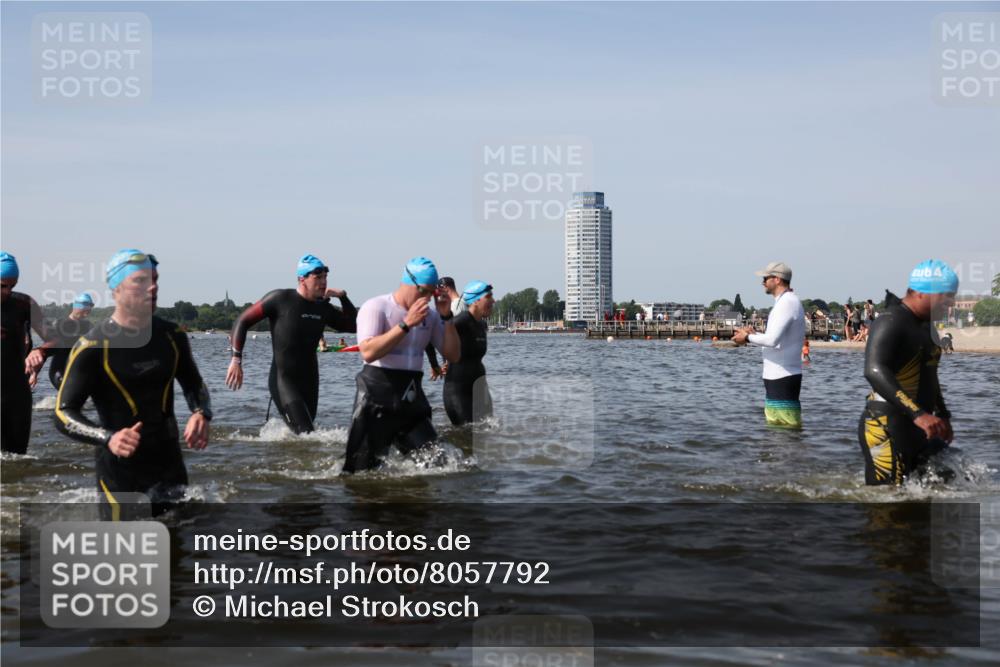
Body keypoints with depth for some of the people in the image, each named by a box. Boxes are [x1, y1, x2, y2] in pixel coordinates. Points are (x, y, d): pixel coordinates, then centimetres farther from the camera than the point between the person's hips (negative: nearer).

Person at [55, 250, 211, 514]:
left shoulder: (171, 336, 2)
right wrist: (109, 438, -31)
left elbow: (193, 384, 18)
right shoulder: (93, 346, -13)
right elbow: (63, 414, -14)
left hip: (168, 461, 4)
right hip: (118, 469, -4)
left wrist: (201, 414, -5)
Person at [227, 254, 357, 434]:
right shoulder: (280, 299, -8)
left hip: (310, 380, 6)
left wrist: (343, 297, 1)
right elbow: (242, 322, -4)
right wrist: (236, 360, -12)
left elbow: (354, 326, 13)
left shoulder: (324, 308, 8)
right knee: (306, 435, -18)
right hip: (282, 380, -6)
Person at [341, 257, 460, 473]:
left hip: (413, 400, 5)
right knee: (363, 471, -2)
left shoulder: (430, 315, 10)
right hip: (377, 401, -5)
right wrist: (406, 324, -23)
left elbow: (453, 355, 9)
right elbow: (368, 353, -23)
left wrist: (447, 317, -2)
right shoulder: (376, 307, -8)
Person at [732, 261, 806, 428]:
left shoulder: (786, 303, -16)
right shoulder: (788, 302, 18)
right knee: (774, 426, 17)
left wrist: (748, 337, -10)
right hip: (778, 376, 11)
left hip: (782, 377, -11)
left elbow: (772, 340, -26)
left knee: (788, 429, -8)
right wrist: (754, 334, 12)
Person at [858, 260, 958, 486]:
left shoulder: (925, 327, 16)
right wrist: (918, 414, -38)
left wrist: (943, 416, 34)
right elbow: (874, 371, -31)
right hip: (887, 428, -10)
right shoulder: (890, 322, -15)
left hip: (918, 429, 10)